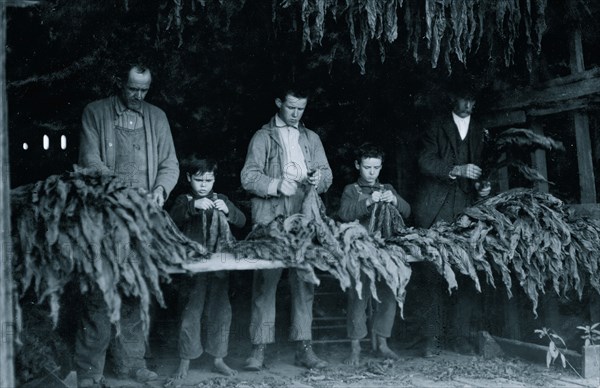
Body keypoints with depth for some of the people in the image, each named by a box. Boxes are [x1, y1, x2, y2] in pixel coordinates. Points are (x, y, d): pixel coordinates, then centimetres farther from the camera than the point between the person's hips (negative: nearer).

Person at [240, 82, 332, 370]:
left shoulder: (311, 138, 19)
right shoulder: (263, 137, 8)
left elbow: (327, 173, 15)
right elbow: (248, 177, -1)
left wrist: (319, 178, -8)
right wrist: (276, 185, -17)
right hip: (270, 220, -3)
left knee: (304, 283, 2)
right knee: (265, 282, -5)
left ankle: (304, 348, 7)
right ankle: (259, 348, -1)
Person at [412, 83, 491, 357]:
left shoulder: (478, 130, 20)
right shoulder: (437, 127, 8)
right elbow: (425, 162, -4)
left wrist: (480, 187, 3)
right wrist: (457, 170, -18)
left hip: (465, 208, 3)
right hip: (435, 209, -3)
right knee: (433, 275, -6)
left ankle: (461, 336, 2)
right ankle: (432, 338, -2)